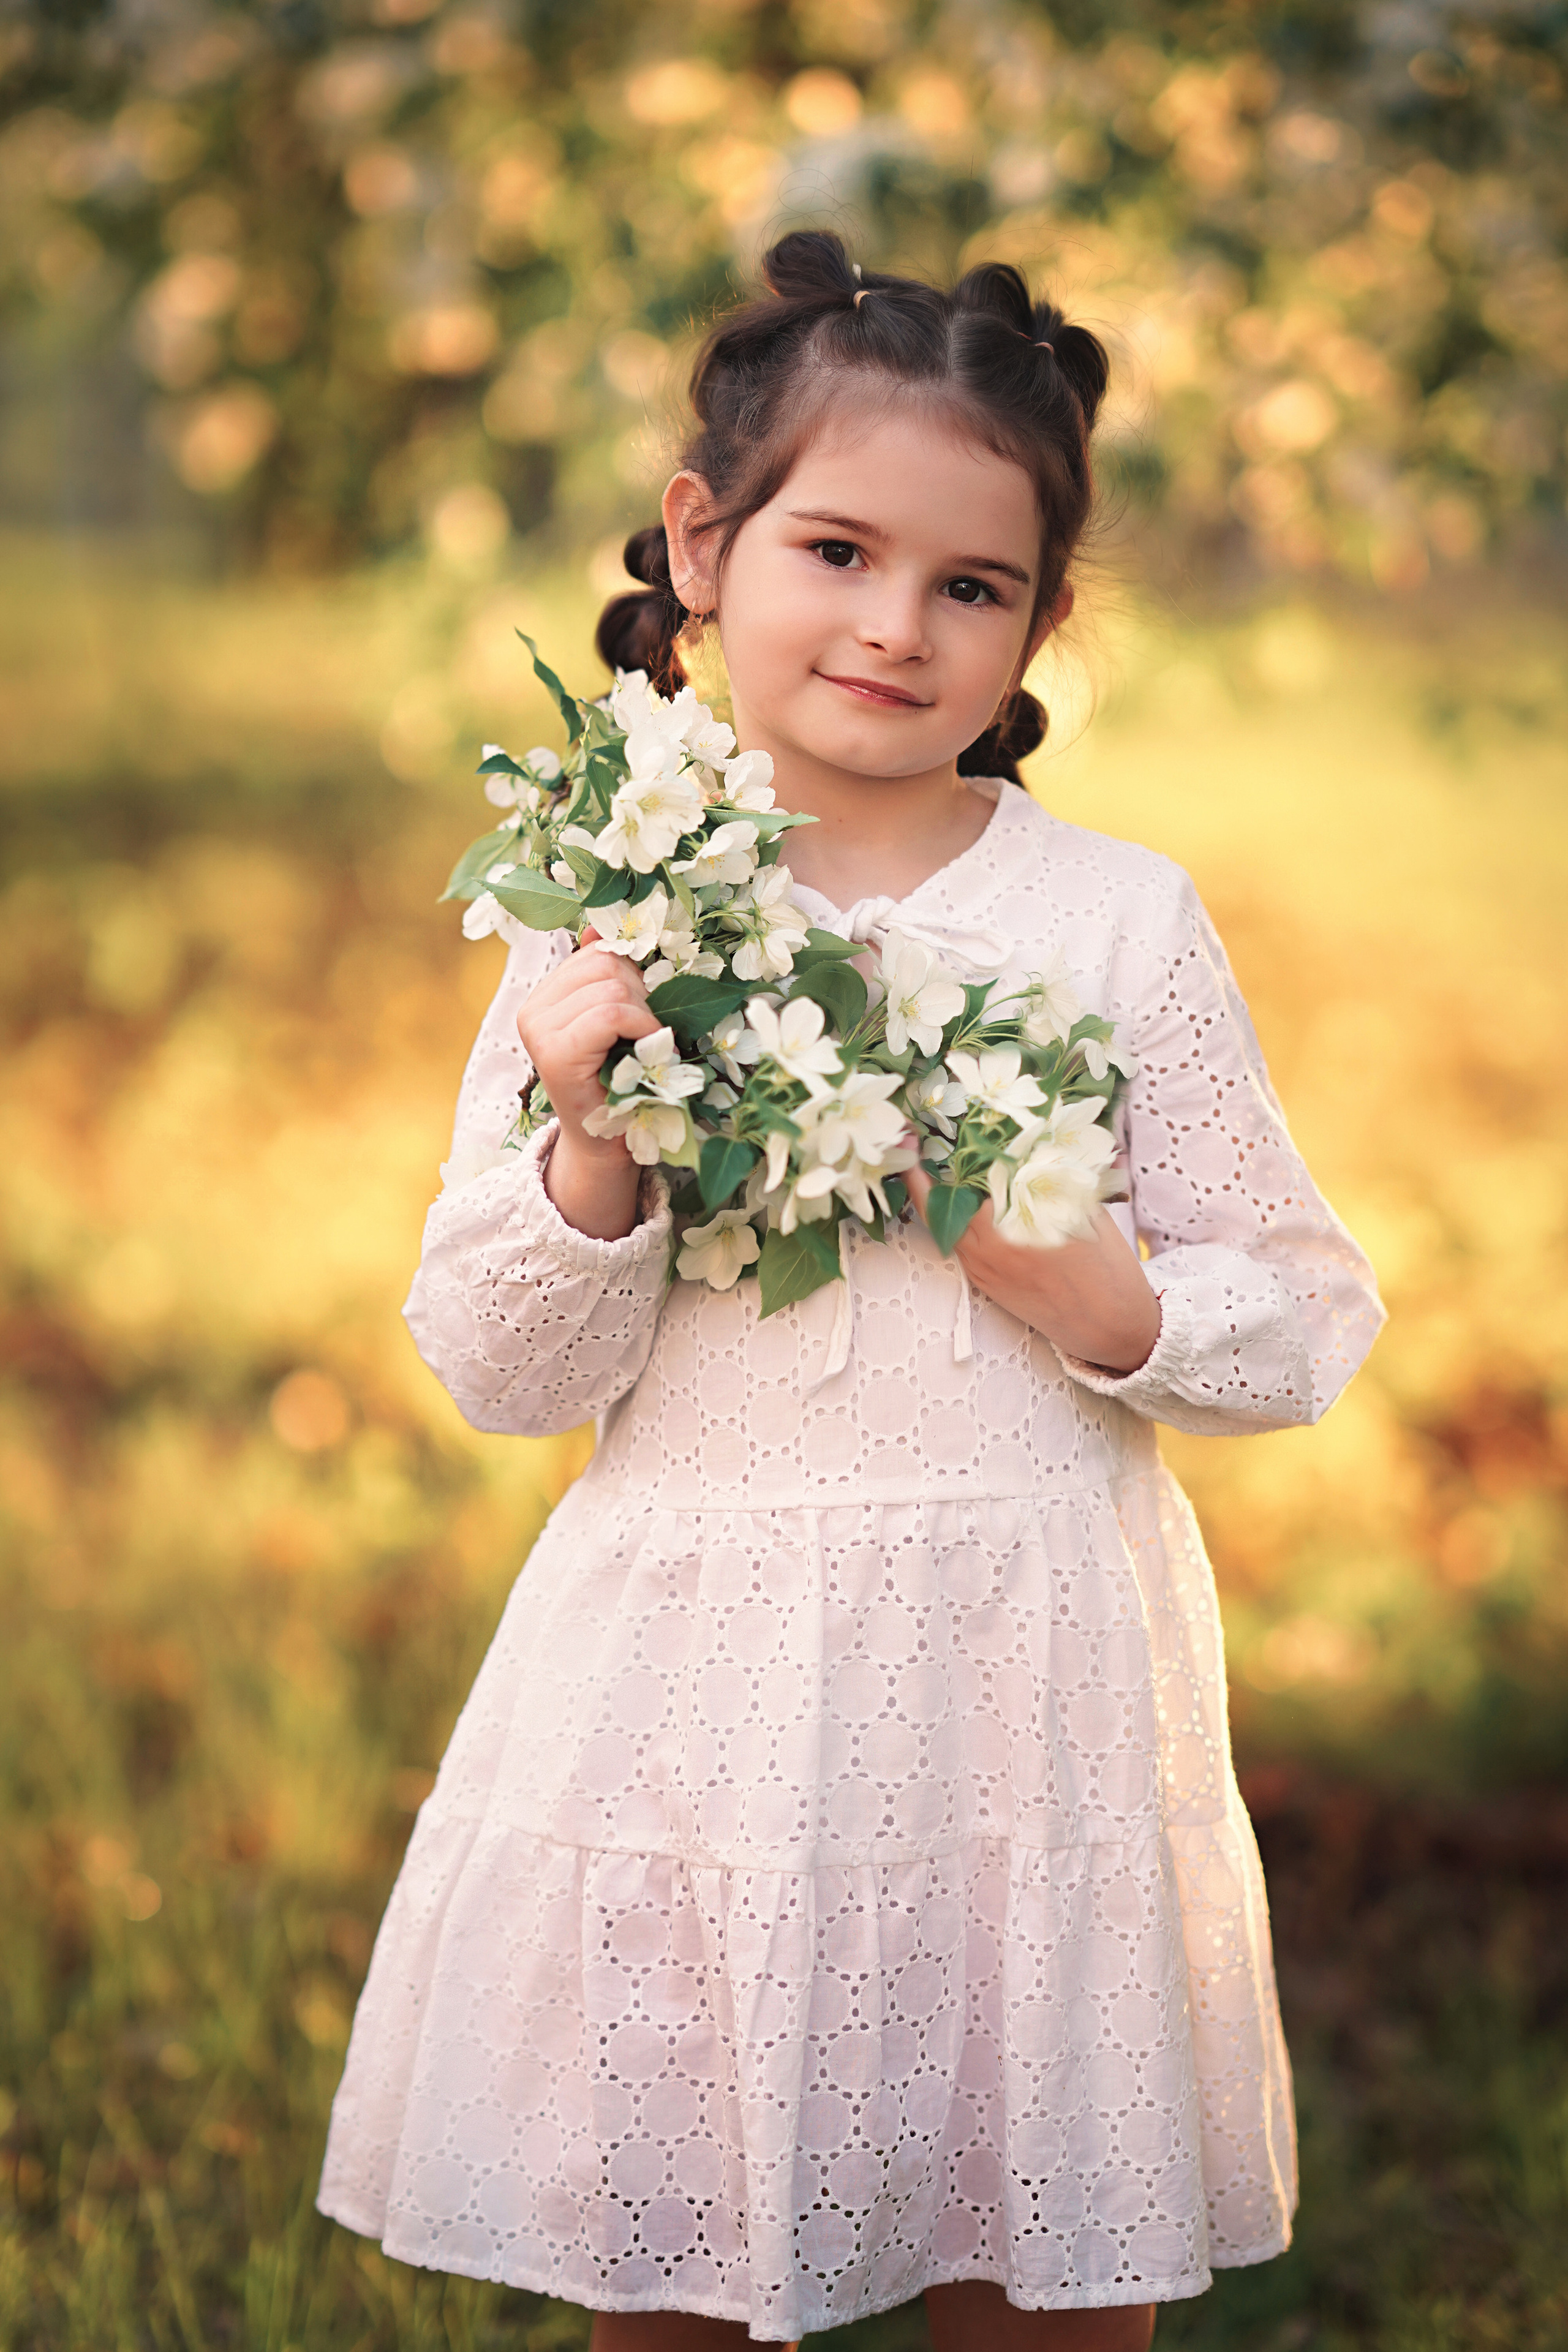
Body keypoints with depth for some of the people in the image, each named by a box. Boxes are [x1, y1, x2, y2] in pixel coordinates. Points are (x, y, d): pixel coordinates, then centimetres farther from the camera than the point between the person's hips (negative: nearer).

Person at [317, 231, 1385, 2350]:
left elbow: (1301, 1332, 1)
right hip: (691, 1688, 1)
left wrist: (1058, 1266, -15)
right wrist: (595, 1142, -15)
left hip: (1024, 1696, 0)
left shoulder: (1120, 921, -1)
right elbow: (496, 1373, 1)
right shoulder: (604, 923, 1)